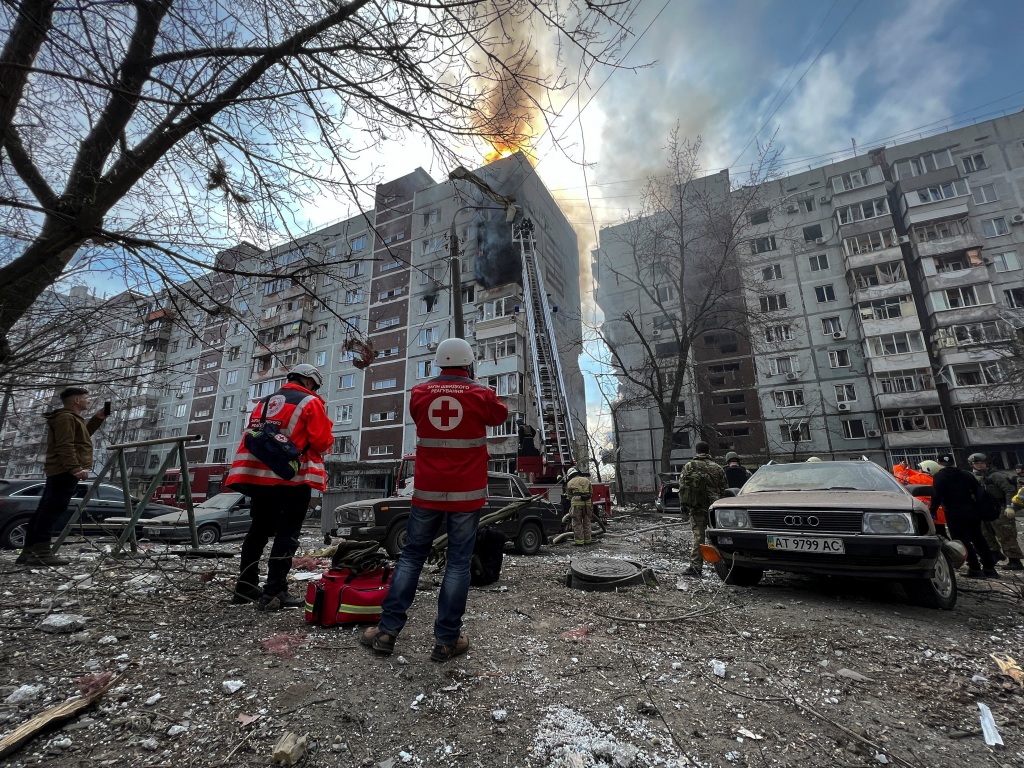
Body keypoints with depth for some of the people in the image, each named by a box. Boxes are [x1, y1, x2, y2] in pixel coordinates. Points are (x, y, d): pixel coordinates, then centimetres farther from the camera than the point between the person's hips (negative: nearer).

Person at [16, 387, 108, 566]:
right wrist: (75, 467, -28)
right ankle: (40, 553, -18)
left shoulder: (71, 418, 25)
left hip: (60, 471, 11)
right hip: (65, 471, -11)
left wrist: (98, 419, 26)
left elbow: (82, 435, 37)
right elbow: (65, 446, -20)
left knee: (45, 510, 9)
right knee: (53, 510, -15)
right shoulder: (66, 417, -9)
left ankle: (29, 552, 11)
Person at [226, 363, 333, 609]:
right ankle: (274, 593, -3)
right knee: (287, 534, -1)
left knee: (259, 530, 19)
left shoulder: (265, 402, 18)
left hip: (259, 476, 7)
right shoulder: (310, 402, -3)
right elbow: (323, 441, -9)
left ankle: (245, 587, 26)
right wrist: (327, 440, 11)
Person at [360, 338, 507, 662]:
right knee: (458, 563, 6)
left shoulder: (419, 393, 0)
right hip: (467, 493, -2)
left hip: (427, 492, 2)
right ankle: (446, 640, 13)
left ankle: (387, 630, 19)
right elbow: (500, 416, 16)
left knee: (411, 556, 14)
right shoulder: (482, 394, -5)